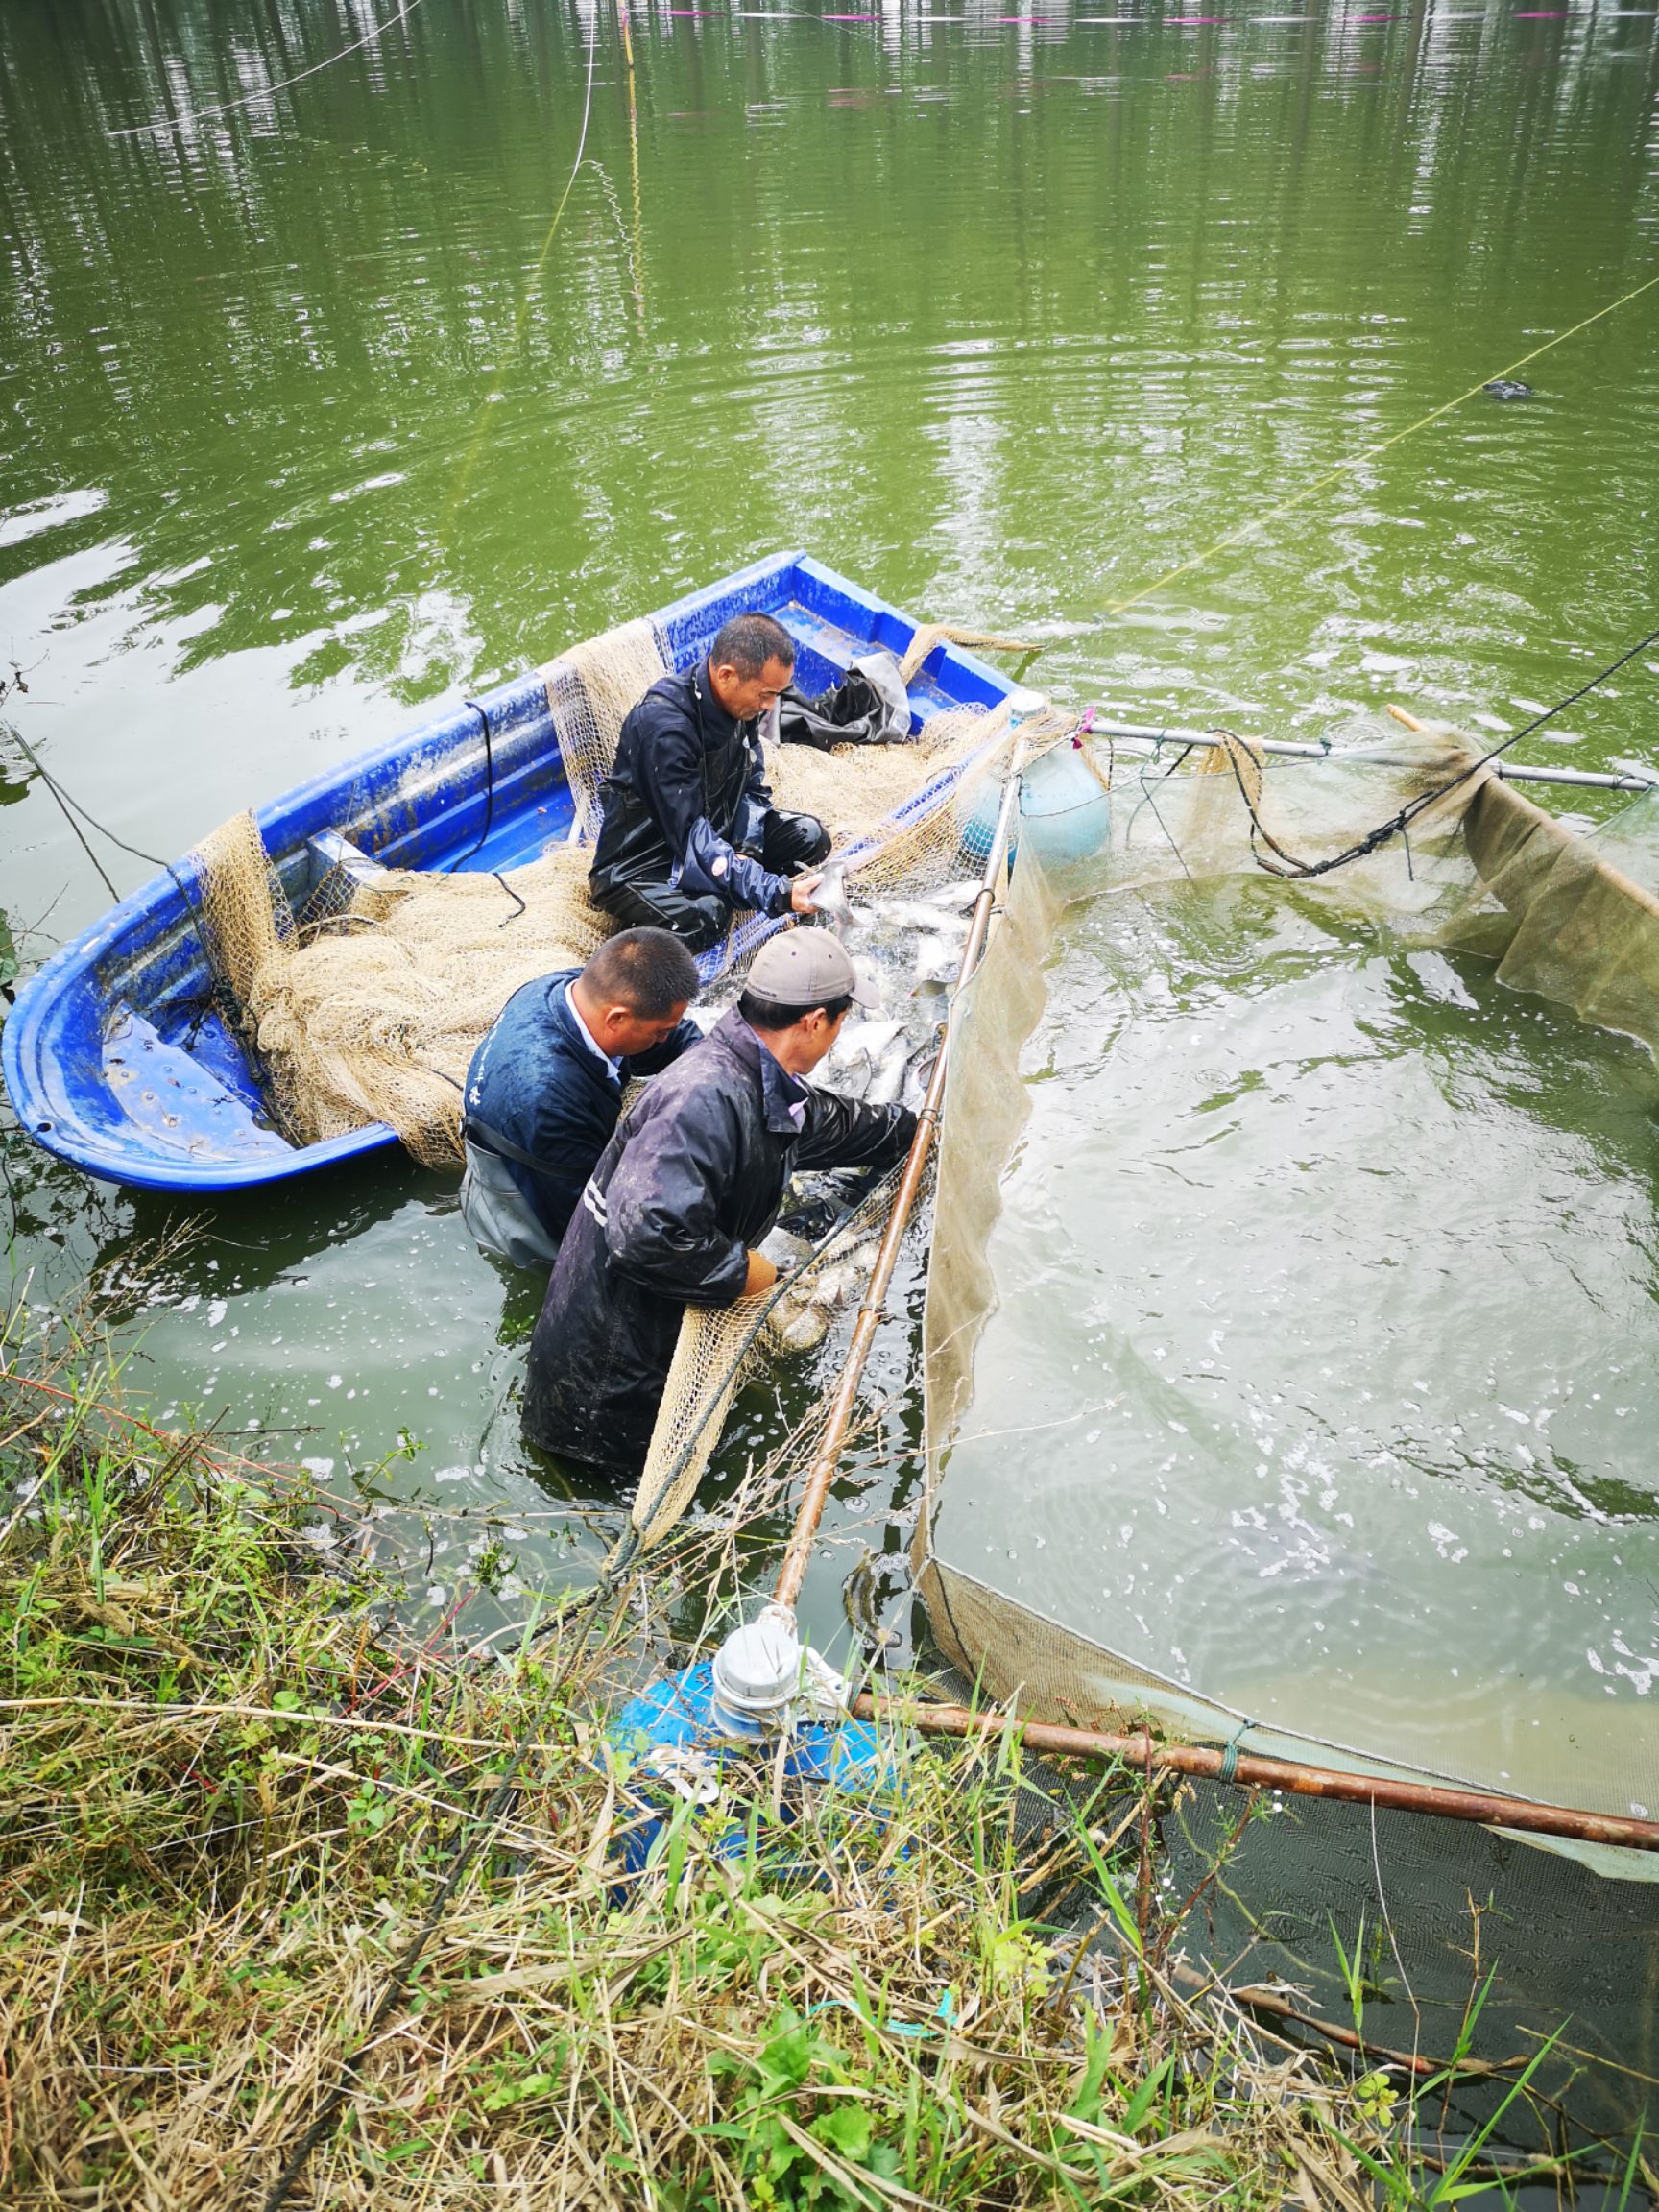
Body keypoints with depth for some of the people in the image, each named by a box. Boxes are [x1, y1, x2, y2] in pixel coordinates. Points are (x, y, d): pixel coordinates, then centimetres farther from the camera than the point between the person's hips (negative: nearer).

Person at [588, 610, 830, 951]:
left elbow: (752, 788, 5)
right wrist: (776, 894, -39)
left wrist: (747, 848, -15)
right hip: (639, 866, -8)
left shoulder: (741, 701, -7)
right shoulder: (664, 724, -31)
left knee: (810, 836, -6)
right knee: (703, 919, -36)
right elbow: (690, 835, -33)